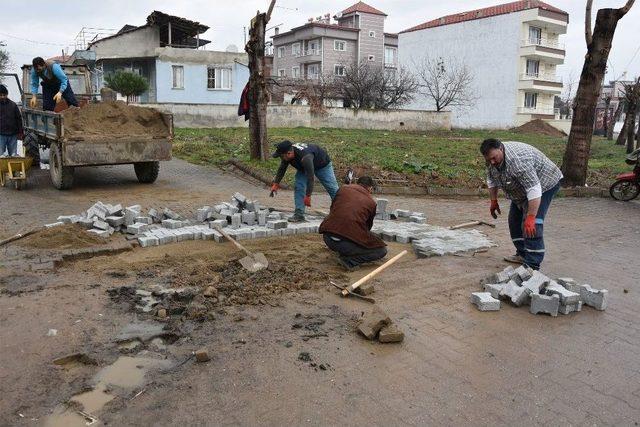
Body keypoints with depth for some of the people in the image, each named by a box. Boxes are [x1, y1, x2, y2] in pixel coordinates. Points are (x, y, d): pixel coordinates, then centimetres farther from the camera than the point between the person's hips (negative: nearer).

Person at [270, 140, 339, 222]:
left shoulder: (305, 157, -47)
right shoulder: (286, 155, -23)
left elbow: (310, 177, -43)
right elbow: (281, 169, -4)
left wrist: (308, 196, -38)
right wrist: (276, 183, -5)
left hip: (322, 165, -6)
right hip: (304, 167, 6)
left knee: (332, 188, 4)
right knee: (299, 187, -11)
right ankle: (299, 214, -11)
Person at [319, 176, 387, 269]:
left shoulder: (343, 188, 16)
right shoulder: (371, 202, 11)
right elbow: (368, 225, 25)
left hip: (327, 238, 5)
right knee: (382, 250, 13)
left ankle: (343, 252, 25)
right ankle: (349, 260, -5)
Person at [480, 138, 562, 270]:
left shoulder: (518, 160, -37)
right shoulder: (492, 159, -10)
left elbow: (534, 190, -40)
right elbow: (491, 180, 7)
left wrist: (531, 217, -42)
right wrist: (494, 201, 7)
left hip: (544, 183, -9)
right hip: (522, 190, 9)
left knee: (531, 226, -18)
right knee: (515, 220, 12)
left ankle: (532, 266, -17)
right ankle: (522, 255, 23)